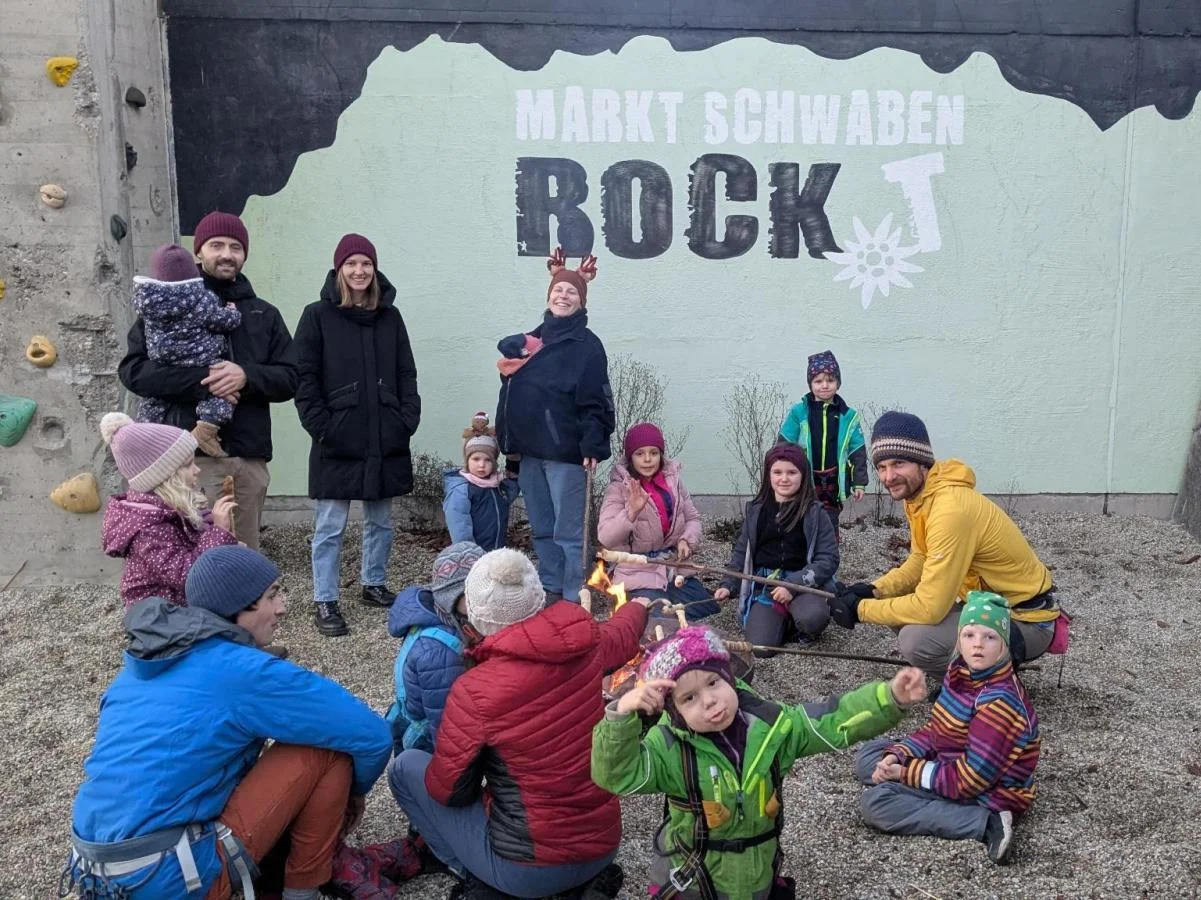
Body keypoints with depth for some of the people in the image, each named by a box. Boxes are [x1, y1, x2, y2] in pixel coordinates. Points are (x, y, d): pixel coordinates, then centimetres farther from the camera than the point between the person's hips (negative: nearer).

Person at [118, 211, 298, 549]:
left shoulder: (264, 314, 19)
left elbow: (290, 378, 11)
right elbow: (132, 369, -2)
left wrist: (247, 377, -11)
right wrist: (202, 379, -14)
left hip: (250, 457, 4)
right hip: (192, 457, -4)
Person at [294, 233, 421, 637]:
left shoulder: (390, 316, 10)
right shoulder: (318, 315, -2)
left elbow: (406, 373, 11)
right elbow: (304, 377, -5)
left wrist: (408, 418, 1)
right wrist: (321, 427, -12)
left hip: (386, 439, 4)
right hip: (337, 442, -4)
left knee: (380, 520, 15)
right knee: (329, 526, 1)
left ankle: (374, 585, 31)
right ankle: (325, 602, 10)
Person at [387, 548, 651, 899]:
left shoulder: (475, 689, -22)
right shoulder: (582, 641, -8)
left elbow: (446, 789, -7)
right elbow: (622, 635, 17)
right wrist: (638, 605, 39)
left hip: (531, 870, -5)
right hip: (604, 846, 6)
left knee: (406, 767, 9)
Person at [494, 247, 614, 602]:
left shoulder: (587, 345, -4)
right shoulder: (532, 340, 16)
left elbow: (595, 402, -10)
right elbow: (514, 392, 20)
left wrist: (593, 447, -20)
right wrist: (510, 442, 16)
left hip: (565, 452, -7)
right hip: (529, 451, 7)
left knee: (569, 531, -4)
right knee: (542, 529, 13)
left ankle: (573, 599, 3)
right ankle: (549, 592, 22)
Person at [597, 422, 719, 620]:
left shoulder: (673, 479, 5)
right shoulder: (619, 489, -8)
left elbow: (693, 518, 15)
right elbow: (605, 537, -18)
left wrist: (687, 540, -6)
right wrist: (632, 511, -32)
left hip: (676, 567, 5)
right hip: (640, 575, -5)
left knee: (710, 613, -3)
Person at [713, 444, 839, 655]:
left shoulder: (814, 514, -2)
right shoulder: (756, 510, 7)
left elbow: (828, 559, -8)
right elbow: (741, 552, 15)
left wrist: (793, 584, -19)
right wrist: (727, 585, 2)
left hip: (802, 584, -2)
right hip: (763, 585, 2)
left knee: (813, 618, -36)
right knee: (761, 646, -20)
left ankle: (801, 629, 2)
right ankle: (783, 620, 13)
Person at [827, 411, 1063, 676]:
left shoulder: (951, 510, -30)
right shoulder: (918, 495, -2)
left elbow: (930, 607, -30)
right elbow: (920, 563, 10)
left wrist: (861, 609, -19)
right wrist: (874, 590, -6)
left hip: (1027, 619, -9)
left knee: (916, 639, -26)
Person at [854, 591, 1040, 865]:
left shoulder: (1000, 702, -27)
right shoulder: (961, 671, -1)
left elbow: (969, 780, -27)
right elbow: (935, 730, 9)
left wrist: (905, 772, -18)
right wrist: (897, 756, -8)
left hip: (989, 794, -9)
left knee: (875, 802, -21)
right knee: (868, 755, 13)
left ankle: (987, 824, -21)